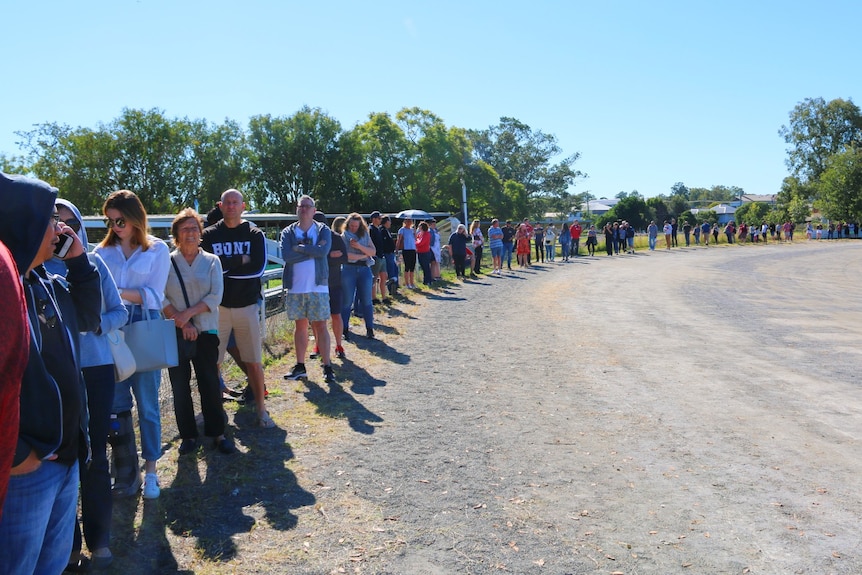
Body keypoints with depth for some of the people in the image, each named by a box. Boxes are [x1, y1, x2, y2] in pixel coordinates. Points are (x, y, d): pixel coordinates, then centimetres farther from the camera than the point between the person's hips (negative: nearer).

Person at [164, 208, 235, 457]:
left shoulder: (211, 261, 5)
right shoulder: (167, 262, 1)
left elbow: (215, 296, -4)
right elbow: (161, 299, -7)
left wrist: (189, 313, -15)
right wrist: (182, 323, -14)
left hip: (206, 331, 0)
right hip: (175, 333, 0)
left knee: (210, 383, 2)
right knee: (180, 386, 6)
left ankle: (217, 433, 13)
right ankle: (188, 435, 18)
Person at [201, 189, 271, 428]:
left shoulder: (255, 234, 3)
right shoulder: (208, 235, 4)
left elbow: (258, 268, -10)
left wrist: (224, 266, -12)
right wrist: (240, 261, -13)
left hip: (247, 305, 0)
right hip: (217, 305, 0)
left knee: (254, 361, 4)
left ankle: (260, 408, 14)